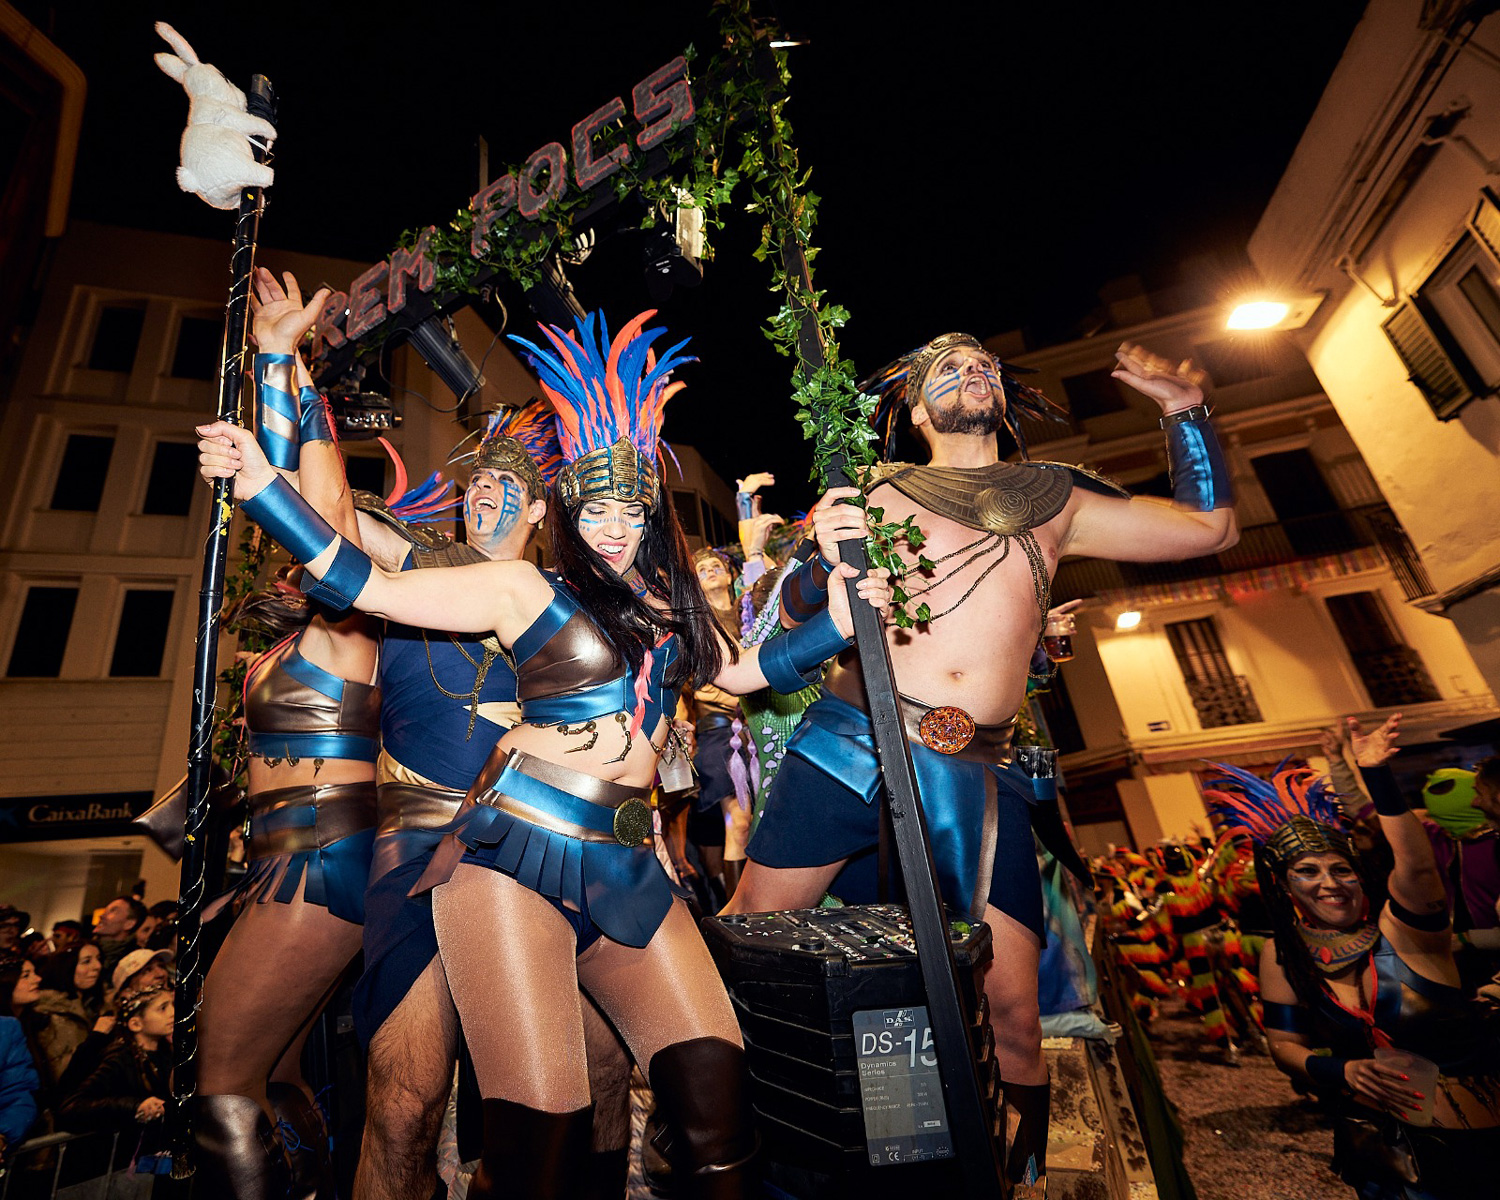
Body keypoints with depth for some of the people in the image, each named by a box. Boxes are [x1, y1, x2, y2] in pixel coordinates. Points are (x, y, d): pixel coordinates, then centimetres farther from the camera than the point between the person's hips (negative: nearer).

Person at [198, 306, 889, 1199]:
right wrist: (262, 482, -6)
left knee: (715, 1093, -2)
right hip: (520, 855, -4)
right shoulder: (528, 590, 1)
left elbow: (746, 670, 24)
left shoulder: (672, 603, 14)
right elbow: (373, 586, -1)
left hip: (629, 866, 4)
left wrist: (845, 613, 18)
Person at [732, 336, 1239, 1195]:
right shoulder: (881, 490, 13)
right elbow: (797, 610, 9)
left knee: (1014, 1012, 0)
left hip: (976, 778, 2)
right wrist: (829, 560, -12)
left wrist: (1186, 410, 14)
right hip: (850, 745, -1)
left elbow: (1211, 526, 23)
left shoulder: (1056, 502, 20)